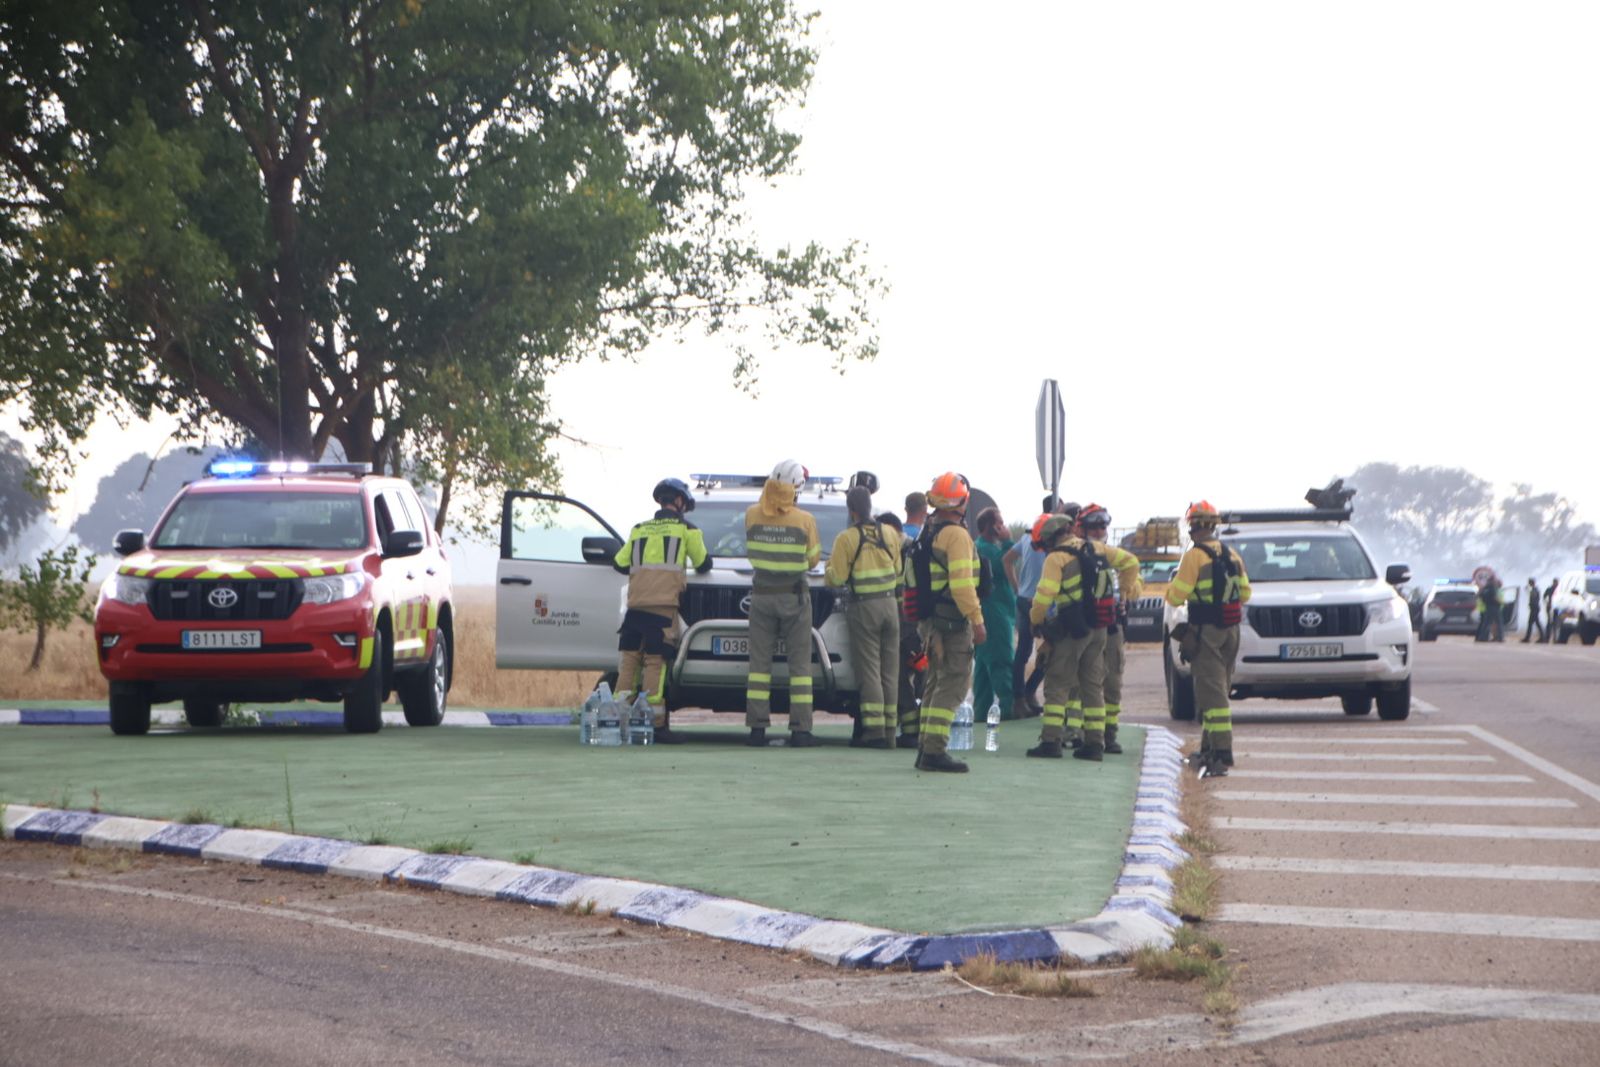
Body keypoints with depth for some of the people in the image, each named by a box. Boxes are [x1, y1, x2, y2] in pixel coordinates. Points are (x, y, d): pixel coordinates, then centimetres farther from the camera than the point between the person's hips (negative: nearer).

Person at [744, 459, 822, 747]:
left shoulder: (752, 516, -4)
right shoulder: (805, 520, -10)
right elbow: (812, 559, -2)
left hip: (762, 594, 2)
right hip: (795, 597, -2)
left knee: (760, 662, 5)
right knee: (799, 663, 3)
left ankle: (757, 729, -1)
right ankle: (800, 730, -2)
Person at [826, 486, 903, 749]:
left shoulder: (846, 538, -10)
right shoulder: (890, 534, 4)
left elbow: (836, 578, -9)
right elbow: (898, 571, 9)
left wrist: (829, 566, 12)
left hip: (864, 608, -4)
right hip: (890, 603, 4)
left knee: (869, 670, -4)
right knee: (889, 670, 8)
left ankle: (874, 730, -10)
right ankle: (889, 729, 9)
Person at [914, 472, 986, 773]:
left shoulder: (929, 532, 15)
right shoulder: (956, 535, -14)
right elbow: (961, 583, -21)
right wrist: (977, 620, -19)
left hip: (931, 620, 9)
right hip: (953, 621, -9)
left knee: (937, 682, 16)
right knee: (952, 684, -8)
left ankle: (925, 748, 17)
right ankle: (934, 751, -13)